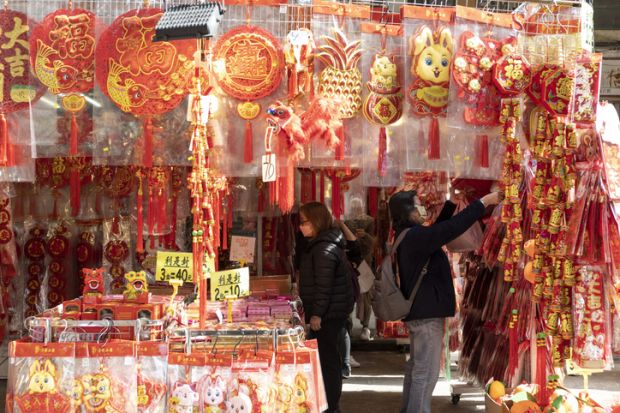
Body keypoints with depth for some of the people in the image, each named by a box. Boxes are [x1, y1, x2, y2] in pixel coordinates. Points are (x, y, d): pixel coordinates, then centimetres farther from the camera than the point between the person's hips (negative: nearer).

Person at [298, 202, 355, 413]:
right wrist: (313, 311, 24)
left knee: (328, 360, -5)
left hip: (327, 315, -11)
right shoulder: (324, 243, 15)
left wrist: (316, 314, -21)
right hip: (332, 313, 11)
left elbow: (323, 285, -23)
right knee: (331, 359, 16)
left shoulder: (324, 248, -18)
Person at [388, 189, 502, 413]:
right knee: (426, 373, -7)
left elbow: (439, 230, 25)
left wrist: (452, 203, 16)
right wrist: (484, 201, -23)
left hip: (419, 310, 11)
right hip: (427, 312, -11)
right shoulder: (415, 235, -21)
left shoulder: (409, 235, 11)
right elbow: (453, 228, -28)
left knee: (416, 367, 19)